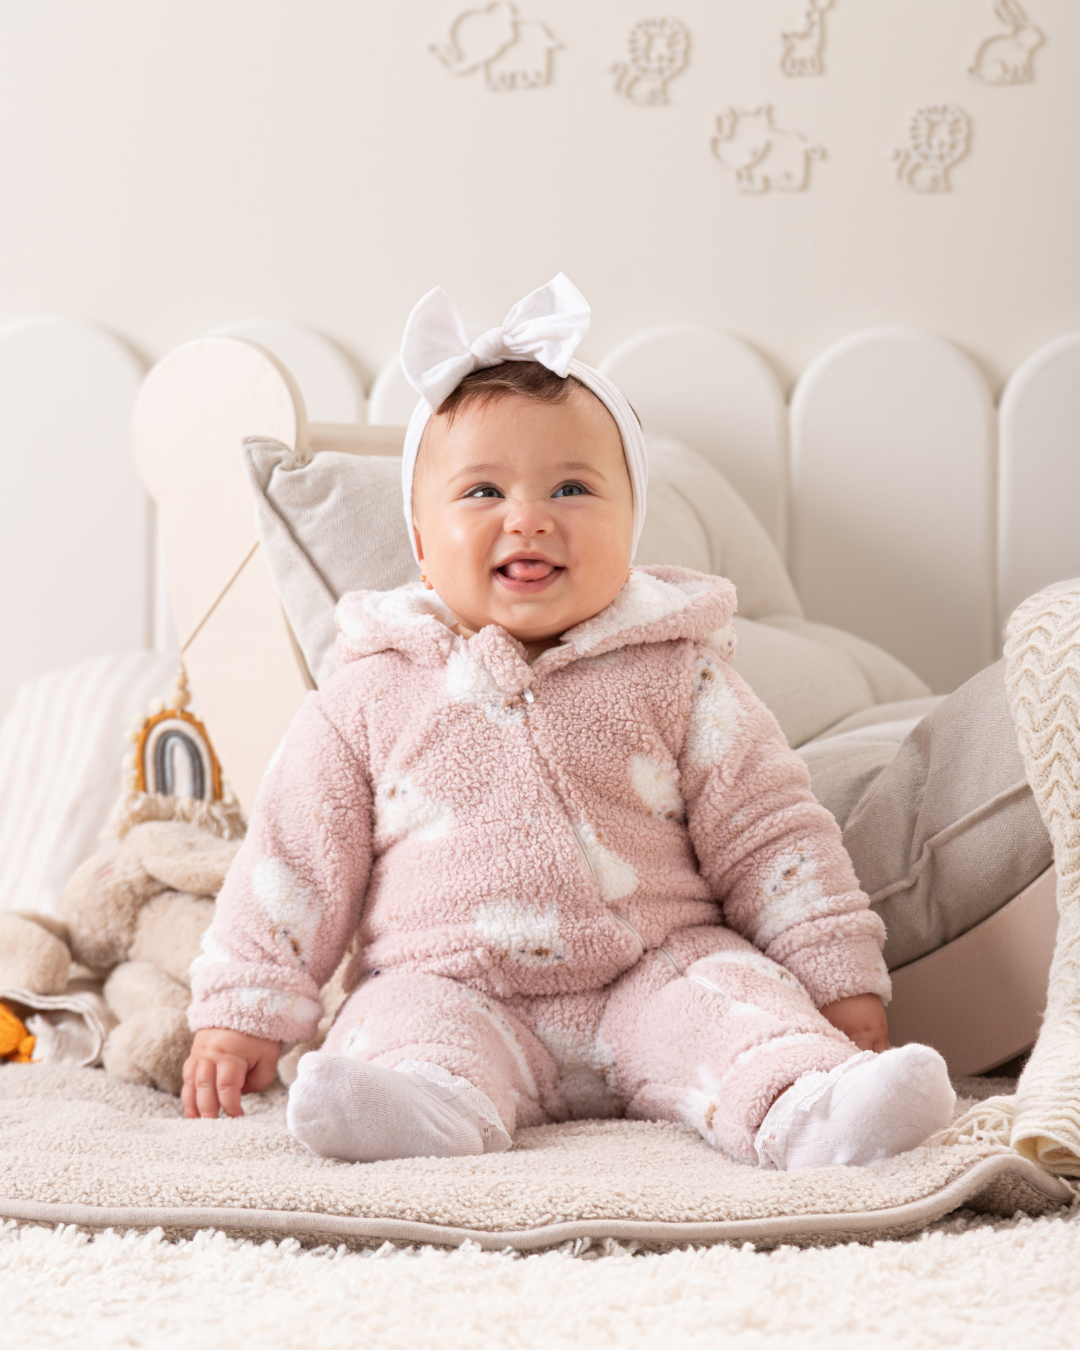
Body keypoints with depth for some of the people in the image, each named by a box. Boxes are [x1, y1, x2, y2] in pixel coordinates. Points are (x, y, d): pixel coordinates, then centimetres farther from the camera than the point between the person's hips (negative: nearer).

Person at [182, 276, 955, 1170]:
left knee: (728, 987, -26)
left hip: (649, 981, 0)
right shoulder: (373, 699, 5)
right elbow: (295, 862, 9)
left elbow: (769, 837, 7)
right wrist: (245, 1016, 5)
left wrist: (841, 985, 2)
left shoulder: (675, 677, 5)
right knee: (402, 1018, -28)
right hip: (454, 998, 0)